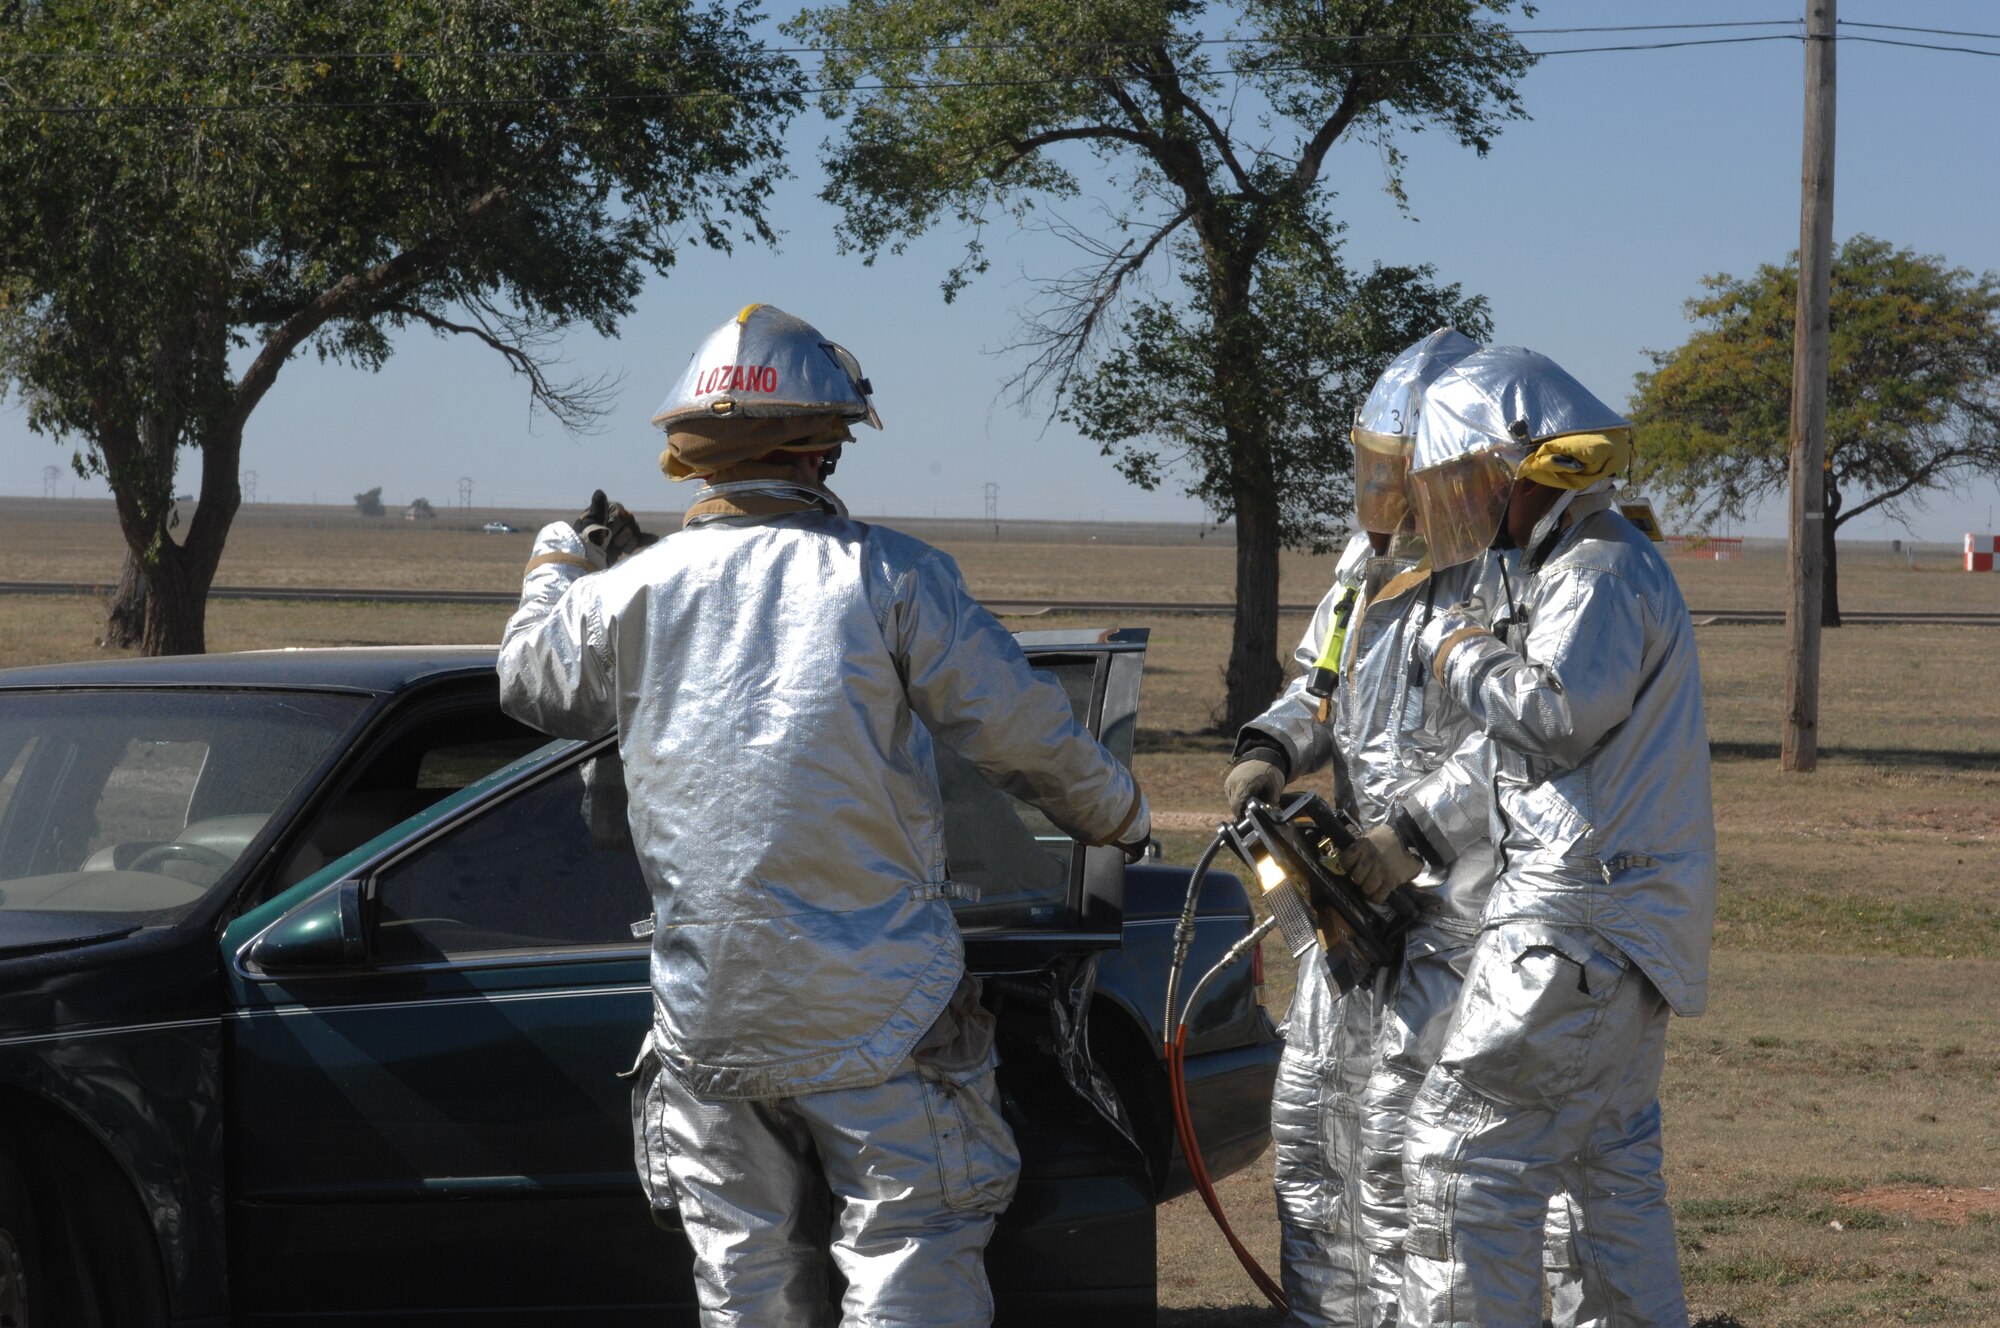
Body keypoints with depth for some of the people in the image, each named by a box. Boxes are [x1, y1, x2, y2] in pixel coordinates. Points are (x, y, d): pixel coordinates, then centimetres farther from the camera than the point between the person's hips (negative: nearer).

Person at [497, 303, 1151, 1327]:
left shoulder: (629, 592, 0)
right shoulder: (887, 577, -8)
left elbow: (529, 681, 21)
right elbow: (1026, 735, -5)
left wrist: (560, 563, 41)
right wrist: (1120, 817, 15)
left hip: (706, 1011, 3)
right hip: (876, 1012, -3)